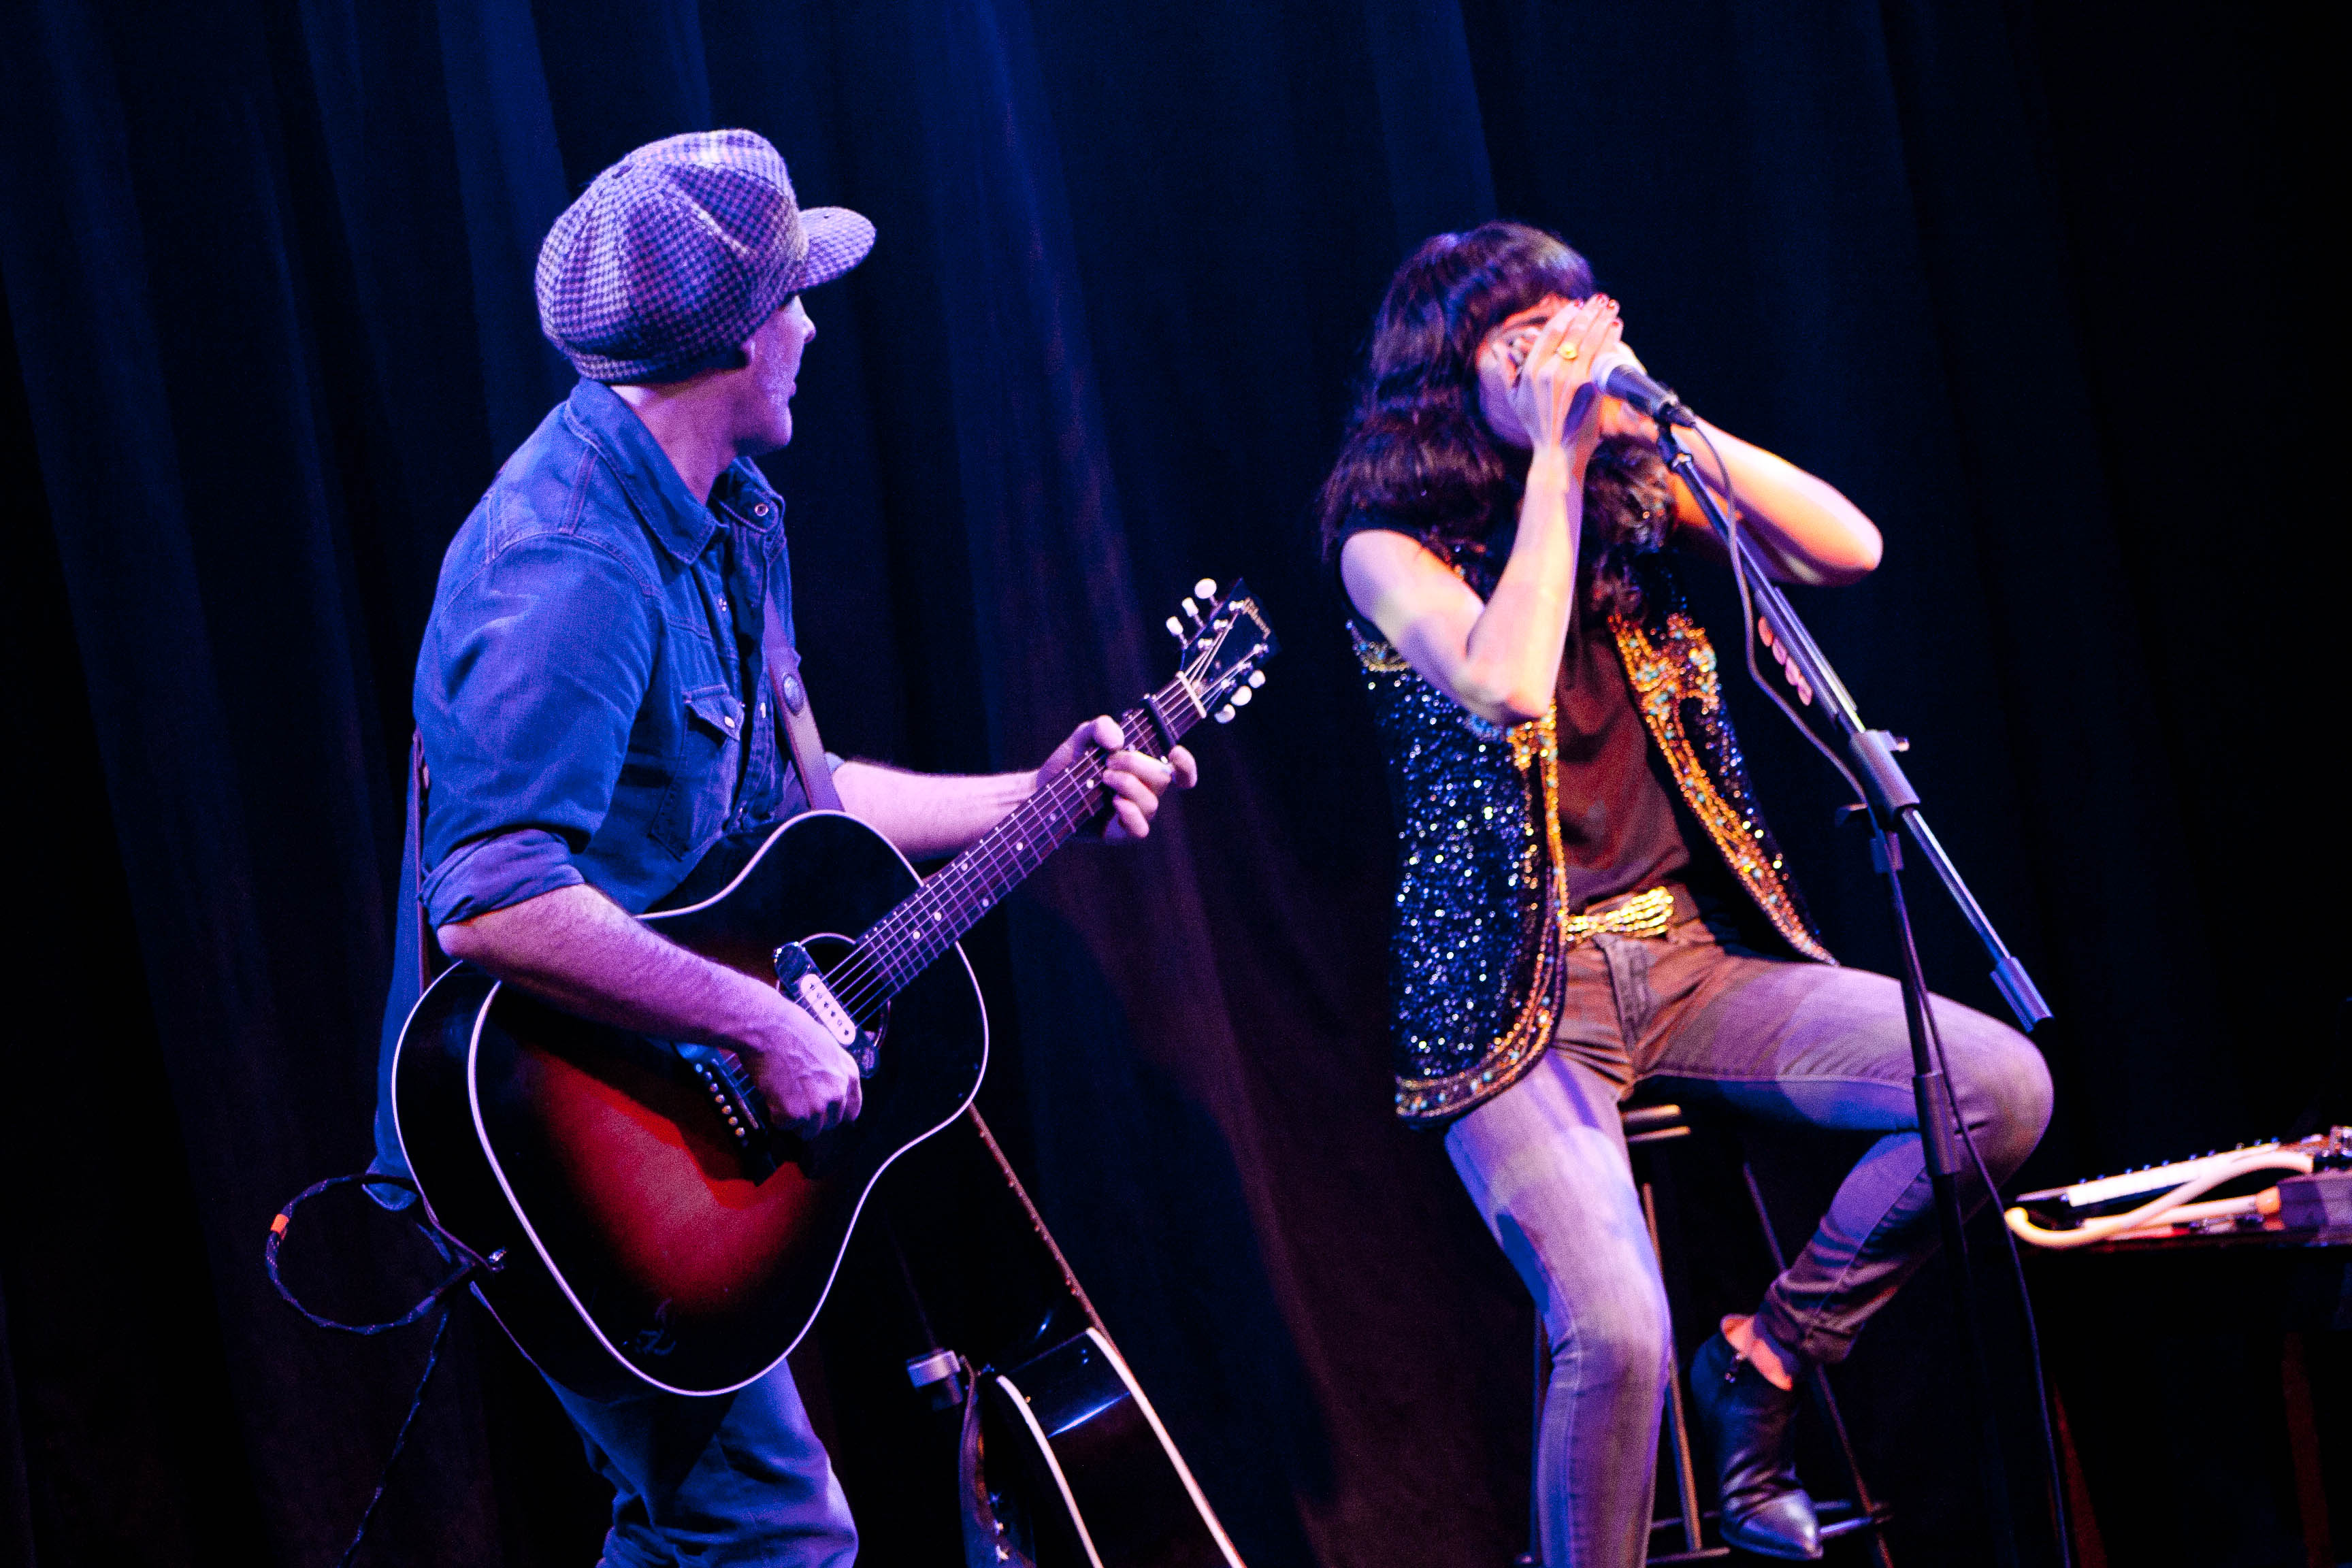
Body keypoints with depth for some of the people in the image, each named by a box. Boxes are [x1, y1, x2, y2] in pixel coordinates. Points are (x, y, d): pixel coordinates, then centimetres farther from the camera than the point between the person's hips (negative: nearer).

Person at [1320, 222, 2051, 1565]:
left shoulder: (1636, 500, 9)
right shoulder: (1390, 543, -5)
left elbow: (1847, 549, -3)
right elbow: (1504, 683, -24)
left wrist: (1654, 417, -9)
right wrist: (1557, 461, -17)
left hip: (1693, 955, 5)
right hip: (1525, 989, -5)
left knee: (2003, 1086, -14)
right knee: (1616, 1336, -27)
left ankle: (1762, 1363, 2)